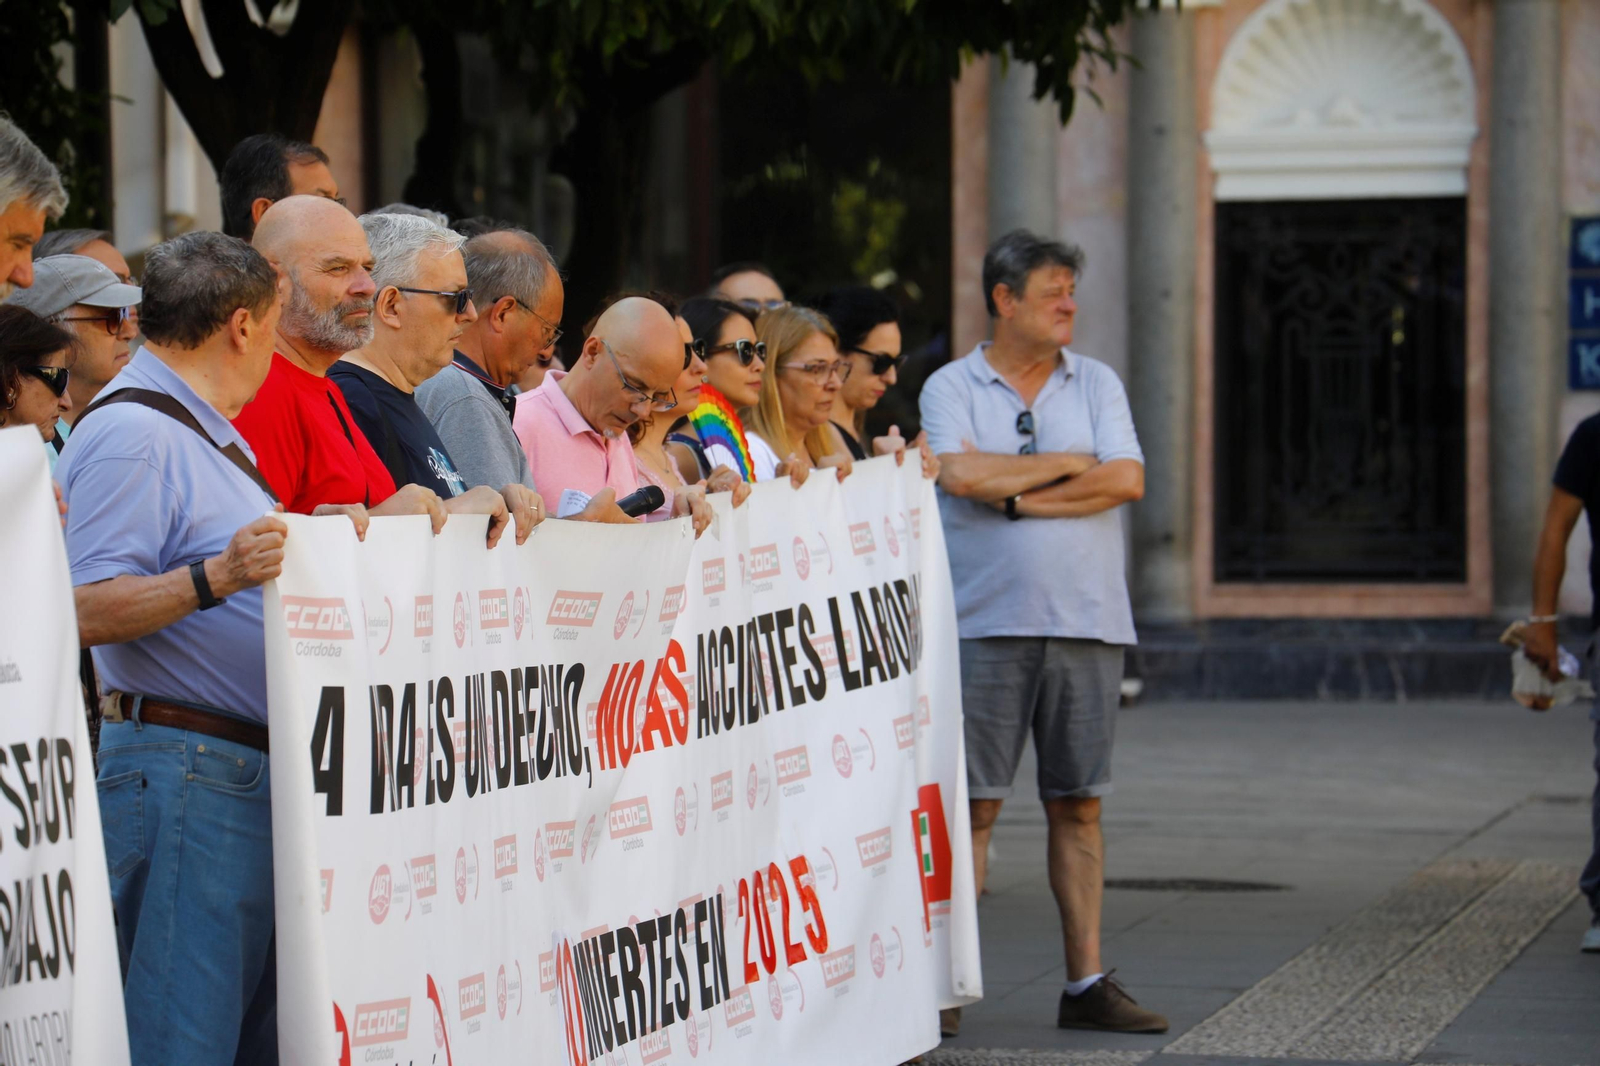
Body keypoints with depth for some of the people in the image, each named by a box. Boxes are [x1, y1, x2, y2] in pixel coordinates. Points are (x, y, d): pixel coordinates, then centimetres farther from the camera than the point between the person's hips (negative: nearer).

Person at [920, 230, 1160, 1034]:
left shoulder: (1096, 384, 11)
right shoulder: (951, 388, 4)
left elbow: (1127, 480, -4)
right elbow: (962, 474, -15)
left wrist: (1019, 495, -8)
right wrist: (1068, 464, -5)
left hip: (1087, 622, 3)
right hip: (987, 624, -3)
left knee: (1077, 806, 6)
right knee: (973, 805, -3)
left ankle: (1086, 983, 10)